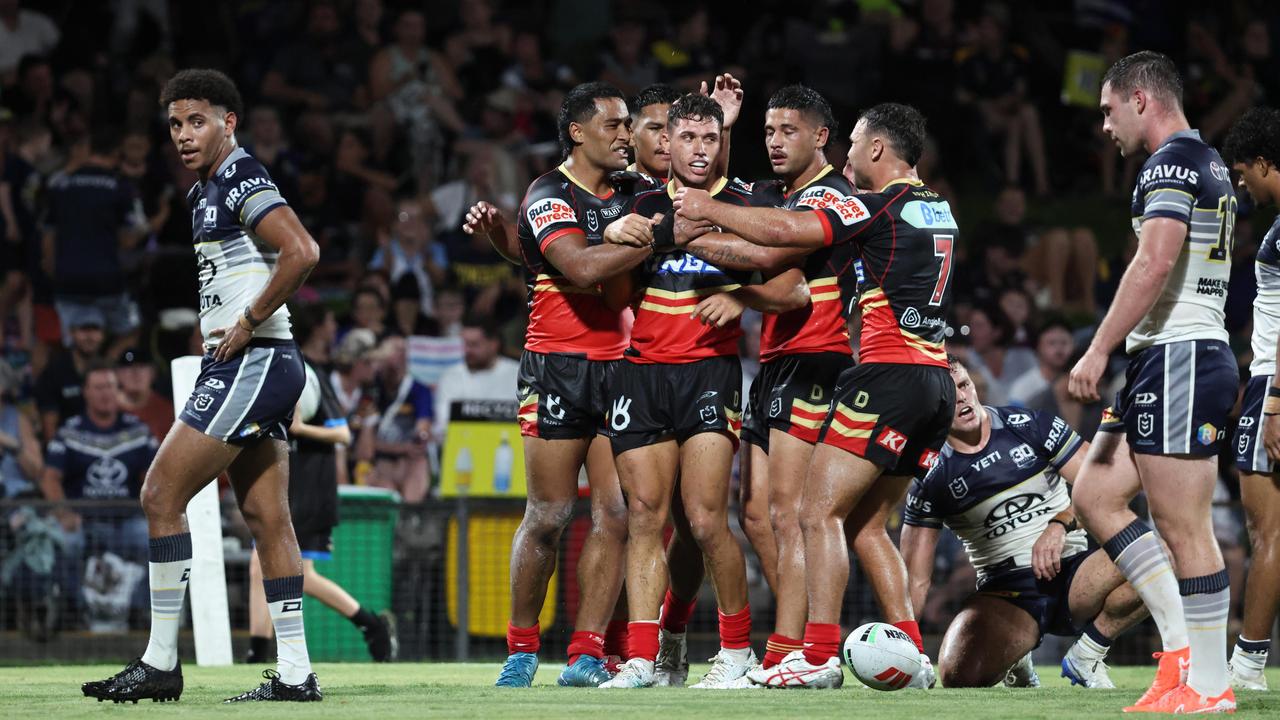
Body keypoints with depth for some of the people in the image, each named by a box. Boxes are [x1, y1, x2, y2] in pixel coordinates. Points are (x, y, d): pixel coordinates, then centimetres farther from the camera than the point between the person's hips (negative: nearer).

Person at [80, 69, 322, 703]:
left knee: (161, 495, -9)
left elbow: (301, 252, -26)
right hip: (246, 368, 10)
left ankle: (160, 662, -6)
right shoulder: (204, 193, 19)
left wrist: (248, 324, -19)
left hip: (252, 362, -10)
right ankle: (295, 674, 5)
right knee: (267, 518, 7)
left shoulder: (242, 181, -12)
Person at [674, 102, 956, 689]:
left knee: (819, 512, -9)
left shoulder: (883, 206, -8)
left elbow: (783, 232, -12)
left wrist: (709, 209, 2)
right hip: (936, 381, 9)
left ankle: (819, 655, -17)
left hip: (889, 373, -9)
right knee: (866, 525, 14)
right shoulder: (938, 210, 18)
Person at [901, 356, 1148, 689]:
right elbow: (915, 580, -1)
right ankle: (1015, 660, 7)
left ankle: (1086, 657, -5)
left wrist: (1061, 524, -20)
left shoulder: (1029, 425, 0)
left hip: (1072, 570, 1)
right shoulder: (930, 478, 1)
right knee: (960, 674, -32)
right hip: (1005, 594, -1)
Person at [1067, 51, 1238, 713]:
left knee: (1185, 528, -8)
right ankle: (1181, 642, 8)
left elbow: (1155, 263, -22)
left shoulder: (1171, 161, -11)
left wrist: (1098, 351, -21)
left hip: (1177, 359, -11)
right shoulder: (1211, 166, 20)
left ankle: (1210, 687, -5)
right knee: (1095, 495, 11)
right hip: (1166, 361, 11)